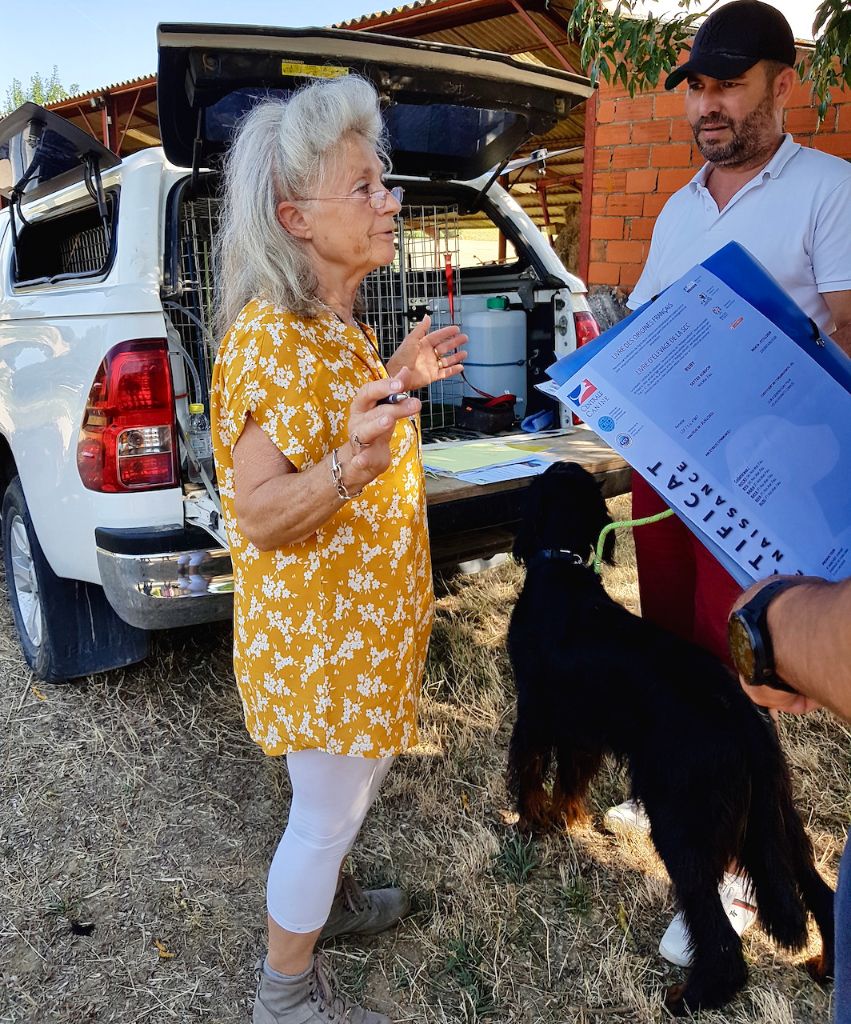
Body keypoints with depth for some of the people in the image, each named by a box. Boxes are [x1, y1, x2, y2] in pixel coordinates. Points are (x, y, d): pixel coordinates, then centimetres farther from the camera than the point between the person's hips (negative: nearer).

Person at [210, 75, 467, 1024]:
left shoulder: (336, 326, 6)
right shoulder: (269, 336, -24)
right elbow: (257, 514, -26)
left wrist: (397, 382, 6)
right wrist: (353, 463, -42)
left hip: (365, 613, 9)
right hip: (314, 629, -9)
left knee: (361, 773, 27)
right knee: (327, 812, 9)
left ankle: (324, 894, 53)